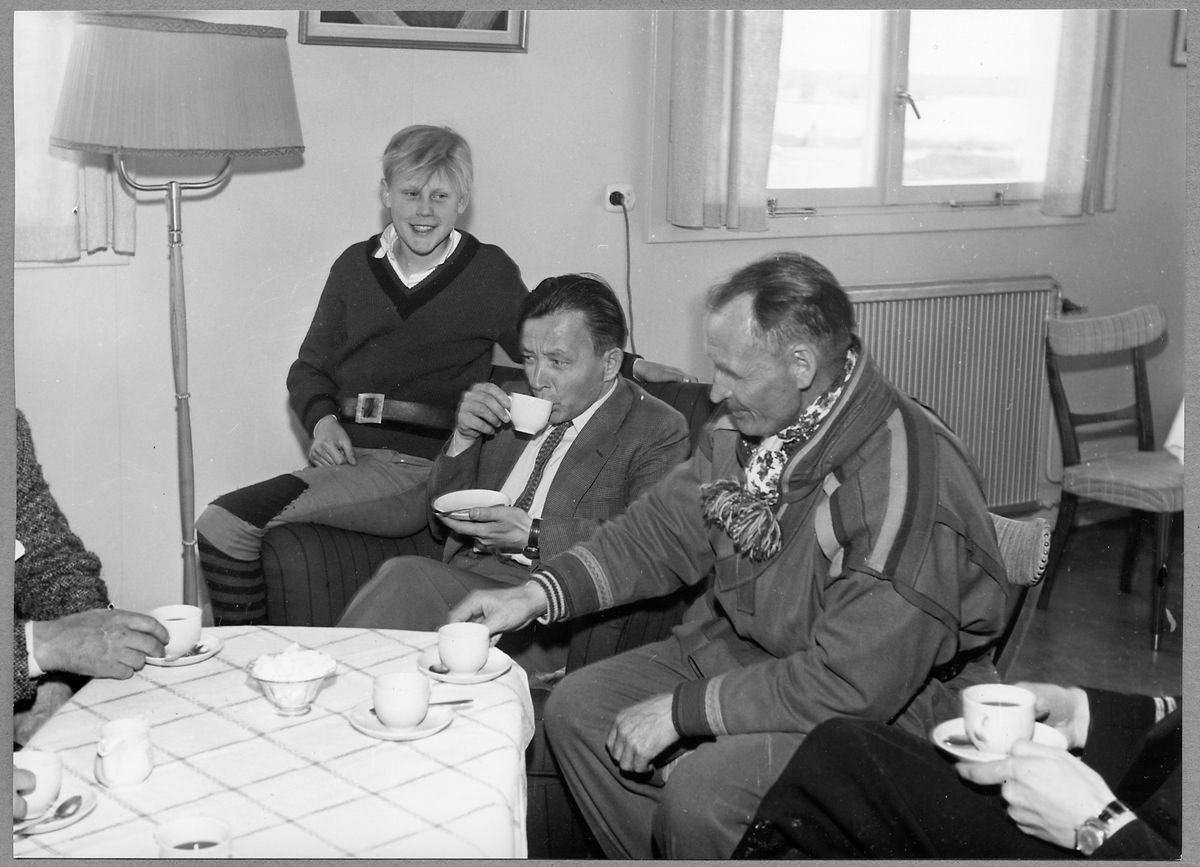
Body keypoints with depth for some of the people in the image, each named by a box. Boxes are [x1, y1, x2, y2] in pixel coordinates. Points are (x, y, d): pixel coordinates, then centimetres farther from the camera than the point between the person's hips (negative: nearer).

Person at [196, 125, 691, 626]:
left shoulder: (489, 273, 7)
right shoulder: (355, 266, 15)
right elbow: (310, 366, 19)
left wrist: (629, 364, 14)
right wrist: (322, 419, -1)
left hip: (419, 470, -5)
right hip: (343, 456, 5)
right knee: (219, 528, -20)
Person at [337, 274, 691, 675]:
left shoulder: (659, 431, 1)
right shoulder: (515, 407, 21)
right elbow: (445, 517, 25)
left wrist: (532, 534, -20)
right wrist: (464, 438, 6)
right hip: (467, 574, 6)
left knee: (404, 578, -29)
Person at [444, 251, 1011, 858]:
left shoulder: (908, 481, -30)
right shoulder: (746, 424, -5)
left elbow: (851, 684, -30)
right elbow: (662, 530, 7)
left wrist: (681, 710, -25)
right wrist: (537, 594, -5)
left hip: (877, 713, -8)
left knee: (702, 792, -29)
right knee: (576, 709, 0)